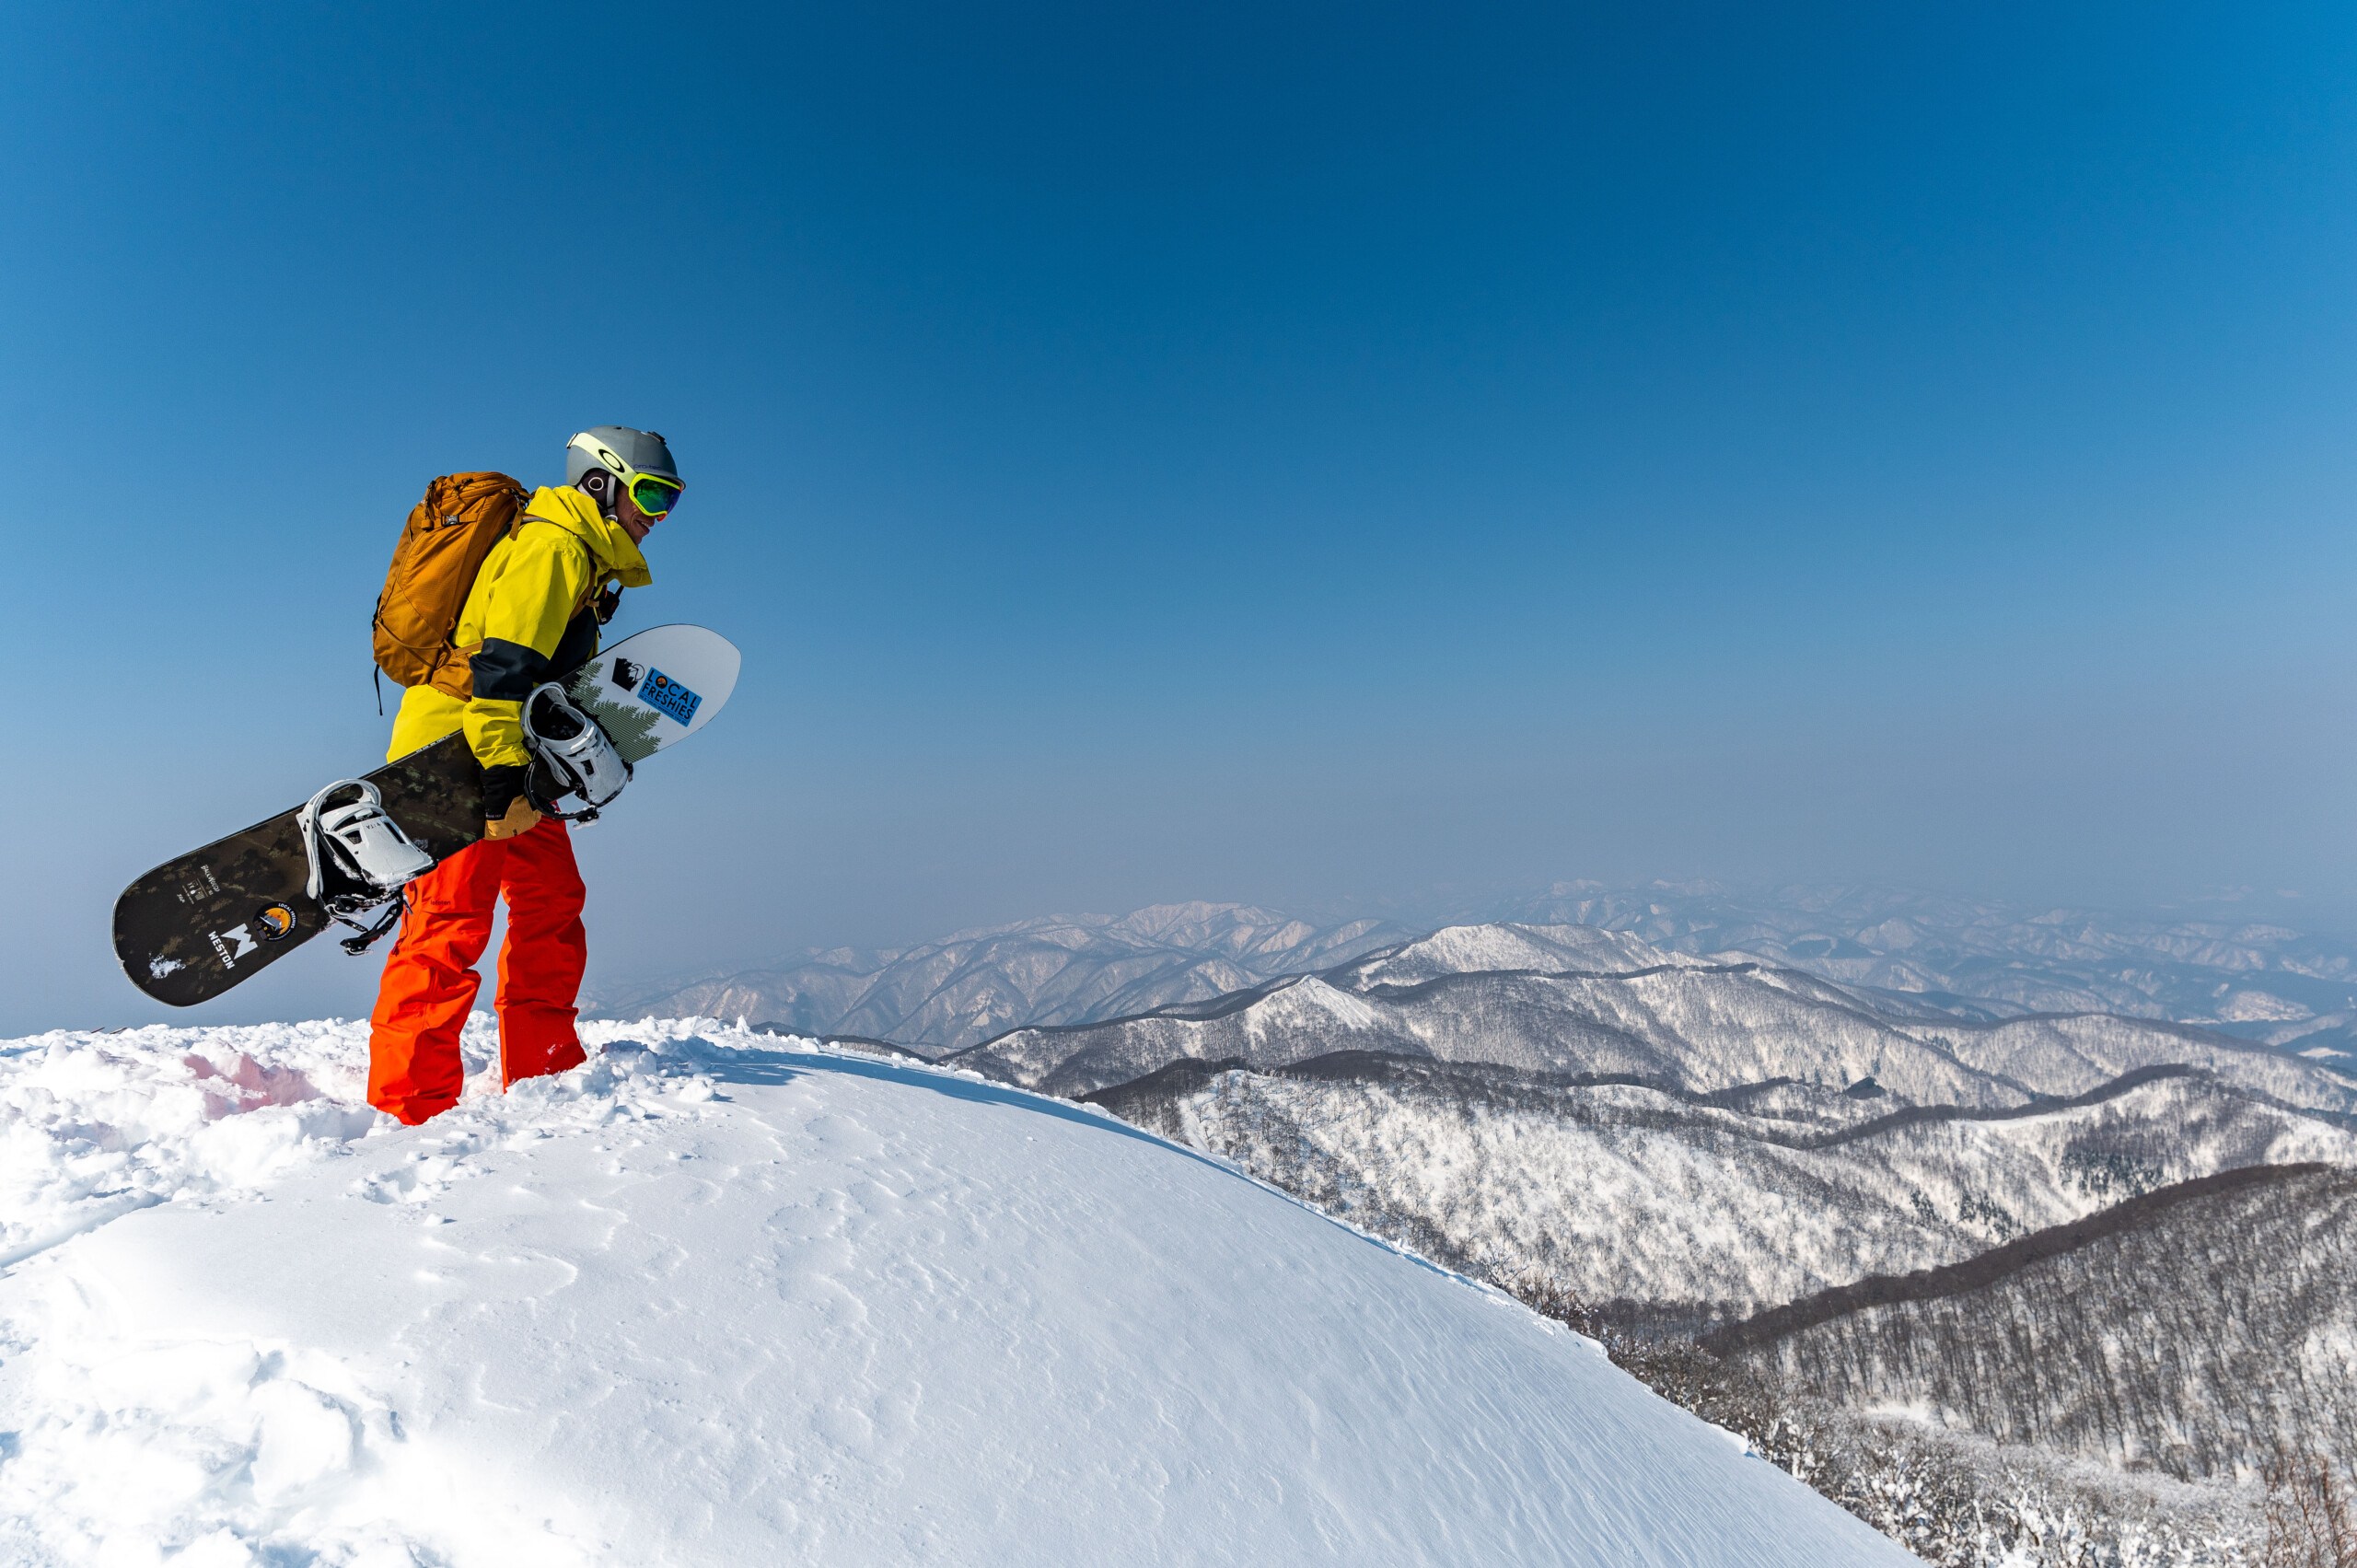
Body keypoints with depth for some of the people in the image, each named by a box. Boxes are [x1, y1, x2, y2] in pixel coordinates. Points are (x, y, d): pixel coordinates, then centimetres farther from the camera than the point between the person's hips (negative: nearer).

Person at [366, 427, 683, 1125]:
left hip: (510, 763, 10)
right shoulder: (554, 547, -12)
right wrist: (503, 769, -30)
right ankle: (410, 1105, -5)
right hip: (457, 754, -10)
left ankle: (545, 1074, 18)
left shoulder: (584, 559, 20)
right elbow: (503, 661, -24)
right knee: (451, 923, -11)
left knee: (552, 900, 10)